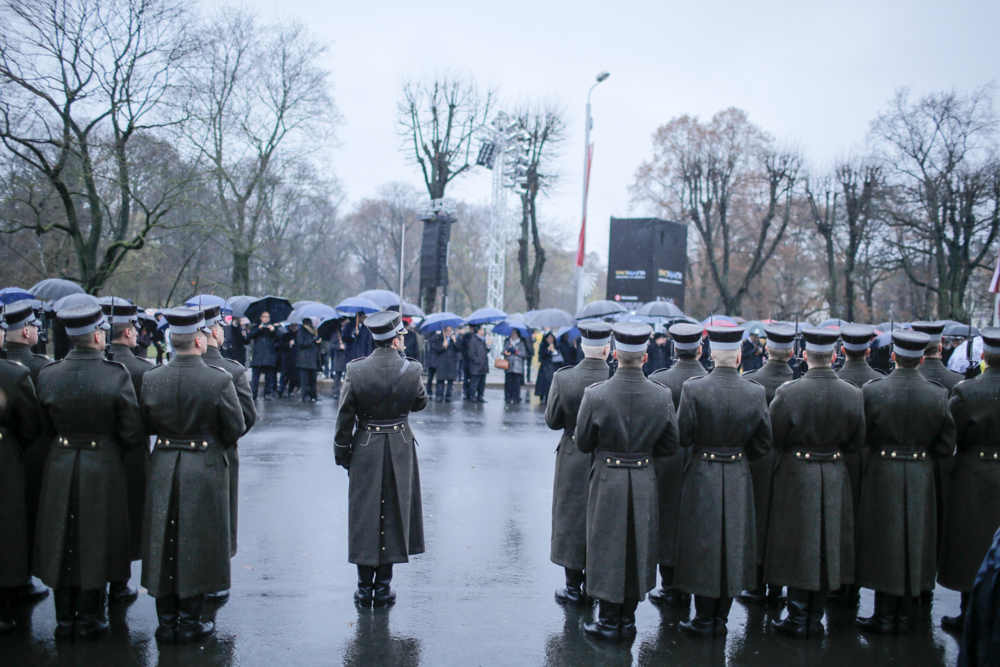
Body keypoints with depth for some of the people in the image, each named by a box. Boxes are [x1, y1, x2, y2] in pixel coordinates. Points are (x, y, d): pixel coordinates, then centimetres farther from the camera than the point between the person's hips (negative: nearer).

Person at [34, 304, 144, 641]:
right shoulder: (117, 376, -15)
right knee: (96, 540, 9)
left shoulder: (47, 375, -6)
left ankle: (64, 620, 23)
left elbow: (46, 428, 5)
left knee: (62, 542, 14)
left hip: (60, 467, 3)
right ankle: (89, 619, 18)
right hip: (104, 467, -3)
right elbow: (133, 434, -12)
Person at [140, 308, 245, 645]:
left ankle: (166, 623, 21)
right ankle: (189, 623, 15)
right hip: (206, 469, -3)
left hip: (163, 466, 3)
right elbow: (236, 428, -8)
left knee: (165, 543, 13)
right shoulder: (219, 380, -16)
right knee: (198, 542, 8)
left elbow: (146, 425, 5)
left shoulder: (151, 379, -6)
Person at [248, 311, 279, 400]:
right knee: (255, 376, -6)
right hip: (257, 355, 0)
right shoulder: (256, 327, 17)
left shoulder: (273, 327, 17)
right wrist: (258, 329, -8)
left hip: (269, 357, 0)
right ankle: (253, 394, -3)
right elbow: (248, 337, 1)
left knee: (269, 376, -2)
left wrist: (273, 330, -11)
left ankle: (267, 393, 5)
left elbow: (278, 339, 5)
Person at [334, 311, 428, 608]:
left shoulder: (355, 371, -10)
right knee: (394, 514, 10)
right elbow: (420, 403, 7)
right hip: (400, 451, 0)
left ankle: (365, 587, 15)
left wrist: (342, 455, 7)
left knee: (364, 516, 9)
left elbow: (344, 419, -5)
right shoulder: (411, 370, -11)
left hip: (365, 451, 0)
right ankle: (383, 587, 15)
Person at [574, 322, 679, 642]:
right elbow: (670, 446, 1)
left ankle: (608, 622, 18)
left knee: (607, 547, 10)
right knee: (638, 547, 15)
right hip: (644, 482, 2)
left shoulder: (595, 394, -16)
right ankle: (627, 621, 25)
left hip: (607, 480, -2)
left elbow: (583, 444, -5)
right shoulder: (662, 396, -9)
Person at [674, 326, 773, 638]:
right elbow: (763, 443, 1)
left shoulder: (693, 388, -15)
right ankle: (720, 619, 22)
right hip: (739, 479, 2)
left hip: (702, 475, -2)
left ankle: (704, 620, 14)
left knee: (703, 544, 7)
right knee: (733, 543, 13)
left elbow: (683, 437, -10)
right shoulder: (756, 393, -6)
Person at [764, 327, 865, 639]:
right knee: (828, 546, 13)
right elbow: (856, 441, 3)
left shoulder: (787, 392, -17)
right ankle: (815, 620, 22)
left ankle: (797, 620, 15)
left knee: (798, 546, 8)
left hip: (797, 475, -3)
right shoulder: (853, 394, -7)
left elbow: (774, 438, -10)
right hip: (835, 477, 3)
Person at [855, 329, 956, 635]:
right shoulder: (938, 394, -6)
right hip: (921, 478, 2)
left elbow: (862, 436, -5)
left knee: (884, 544, 8)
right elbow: (946, 446, -1)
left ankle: (885, 617, 15)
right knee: (913, 543, 13)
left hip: (883, 474, -2)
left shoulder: (872, 390, -13)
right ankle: (904, 617, 22)